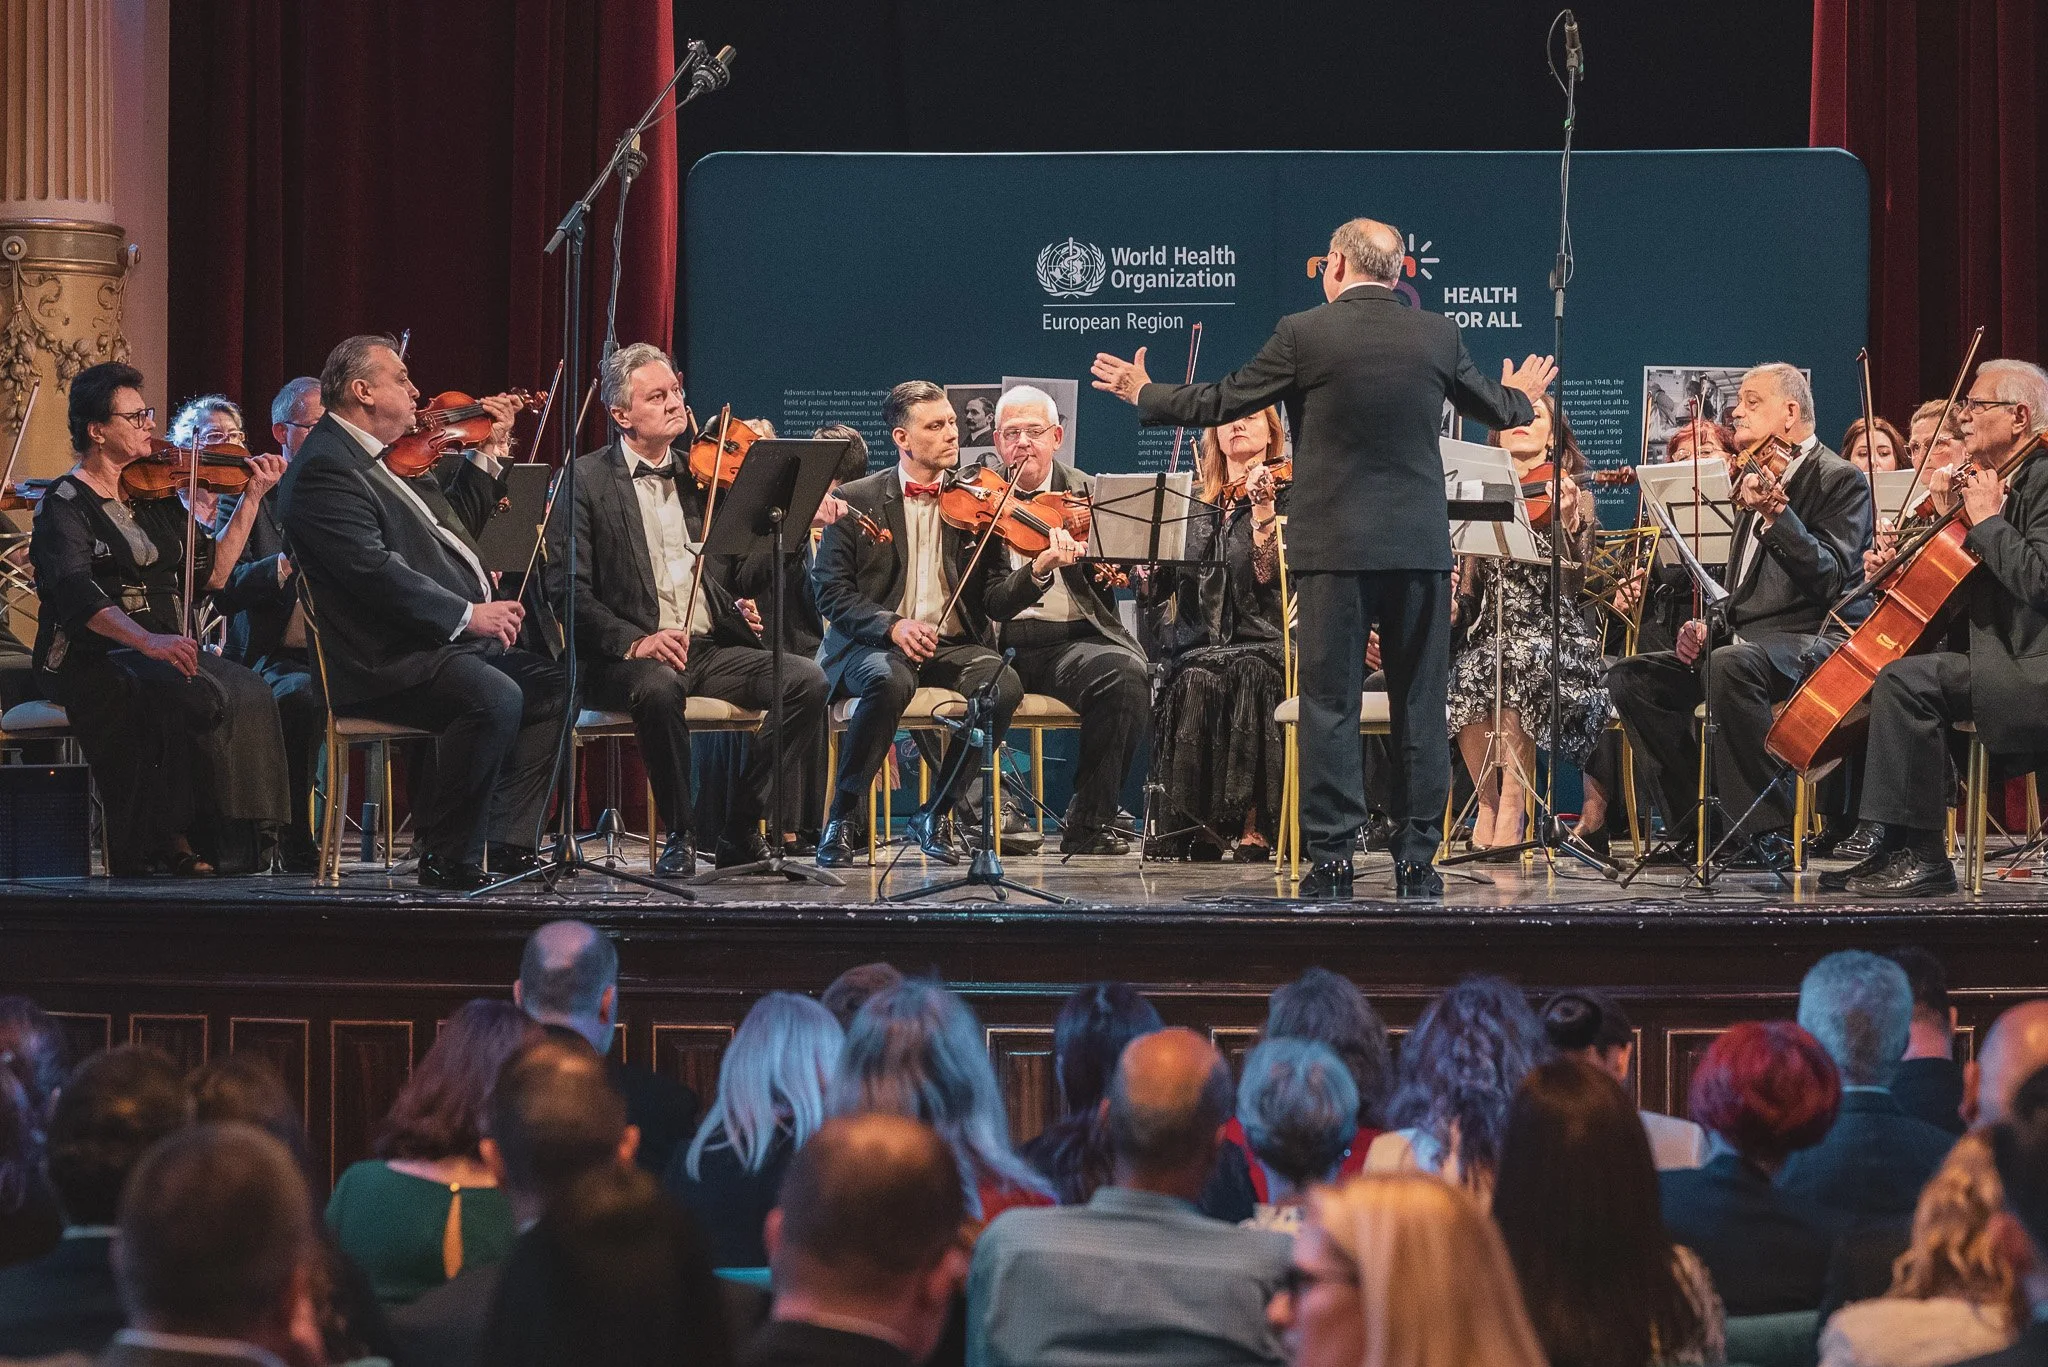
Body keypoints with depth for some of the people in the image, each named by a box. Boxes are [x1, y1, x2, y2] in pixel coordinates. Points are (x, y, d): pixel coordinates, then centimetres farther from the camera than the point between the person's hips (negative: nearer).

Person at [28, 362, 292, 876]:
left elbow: (211, 570, 14)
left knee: (248, 691, -22)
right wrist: (148, 641, -39)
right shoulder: (67, 503, -6)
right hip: (91, 659, -6)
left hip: (162, 650, 6)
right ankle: (167, 841, -23)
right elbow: (75, 591, -24)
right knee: (199, 697, -32)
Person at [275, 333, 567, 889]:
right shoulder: (324, 469, -13)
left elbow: (451, 526, 28)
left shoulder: (382, 459, 19)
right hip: (386, 662, -11)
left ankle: (508, 843, 4)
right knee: (496, 698, -30)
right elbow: (373, 570, -24)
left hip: (446, 640, 11)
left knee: (549, 685, 7)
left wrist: (489, 454, 18)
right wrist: (467, 614, -23)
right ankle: (448, 859, -18)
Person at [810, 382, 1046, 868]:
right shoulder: (855, 500, 2)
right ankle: (840, 819, -21)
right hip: (873, 645, -3)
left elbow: (996, 601, 2)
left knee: (1003, 683, -29)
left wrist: (1036, 570, -20)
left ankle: (934, 815, -11)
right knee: (889, 680, -37)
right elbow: (830, 592, -3)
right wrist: (891, 625, -20)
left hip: (951, 645, 3)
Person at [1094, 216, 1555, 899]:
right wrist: (1522, 394, 44)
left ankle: (1331, 860, -1)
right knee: (1419, 705, 8)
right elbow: (1495, 409, 19)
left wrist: (1144, 394, 21)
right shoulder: (1437, 335, 3)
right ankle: (1417, 861, 9)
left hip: (1335, 548, -3)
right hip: (1421, 546, 3)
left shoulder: (1303, 334, -6)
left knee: (1330, 706, 1)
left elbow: (1220, 403, 3)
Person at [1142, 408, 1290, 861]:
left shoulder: (1284, 495, 7)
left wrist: (1263, 508, -21)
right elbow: (1155, 592, 14)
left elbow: (1269, 575, -11)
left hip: (1262, 642, -2)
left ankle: (1254, 827, -34)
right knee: (1198, 680, -33)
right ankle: (1193, 826, -29)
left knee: (1249, 674, -36)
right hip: (1198, 647, 2)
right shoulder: (1196, 504, 17)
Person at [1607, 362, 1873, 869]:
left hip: (1811, 643, -9)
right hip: (1741, 640, 9)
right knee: (1631, 678, -6)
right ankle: (1699, 823, -3)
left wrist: (1777, 516, -30)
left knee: (1733, 665, -39)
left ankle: (1771, 833, -30)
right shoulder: (1759, 477, 21)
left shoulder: (1842, 479, -4)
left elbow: (1830, 577, -19)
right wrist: (1705, 627, 9)